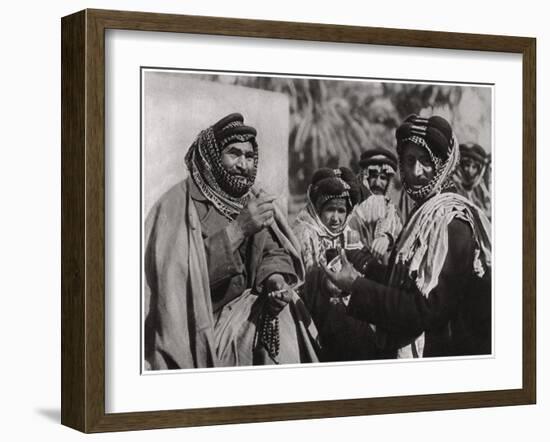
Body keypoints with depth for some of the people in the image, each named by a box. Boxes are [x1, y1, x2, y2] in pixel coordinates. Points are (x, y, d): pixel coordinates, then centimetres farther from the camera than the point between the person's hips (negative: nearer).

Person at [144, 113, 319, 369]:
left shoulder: (254, 200, 10)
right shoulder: (180, 204, -11)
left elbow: (274, 252, 7)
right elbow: (181, 271, -21)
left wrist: (276, 277, -17)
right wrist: (238, 229, -27)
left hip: (244, 309, 5)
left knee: (283, 323, -19)